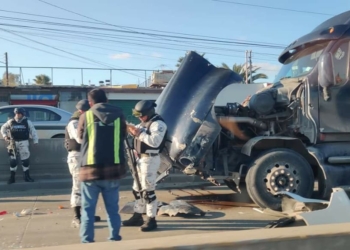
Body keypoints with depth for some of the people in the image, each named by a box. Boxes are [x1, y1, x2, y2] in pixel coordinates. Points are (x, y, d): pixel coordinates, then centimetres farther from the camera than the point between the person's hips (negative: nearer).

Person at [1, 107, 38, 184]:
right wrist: (5, 136, 3)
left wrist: (35, 141, -7)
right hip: (13, 142, 1)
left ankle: (26, 176, 14)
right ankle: (12, 177, 15)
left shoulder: (27, 122, -1)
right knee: (13, 160, 4)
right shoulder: (11, 122, 3)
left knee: (25, 160, 2)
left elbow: (33, 131, 0)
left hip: (24, 142, -1)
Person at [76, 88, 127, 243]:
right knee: (113, 208, 14)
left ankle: (87, 241, 11)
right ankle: (115, 238, 19)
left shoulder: (85, 117, -1)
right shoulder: (118, 115, 3)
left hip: (91, 169, -2)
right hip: (113, 169, 2)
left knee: (88, 209, 9)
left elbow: (80, 139, 13)